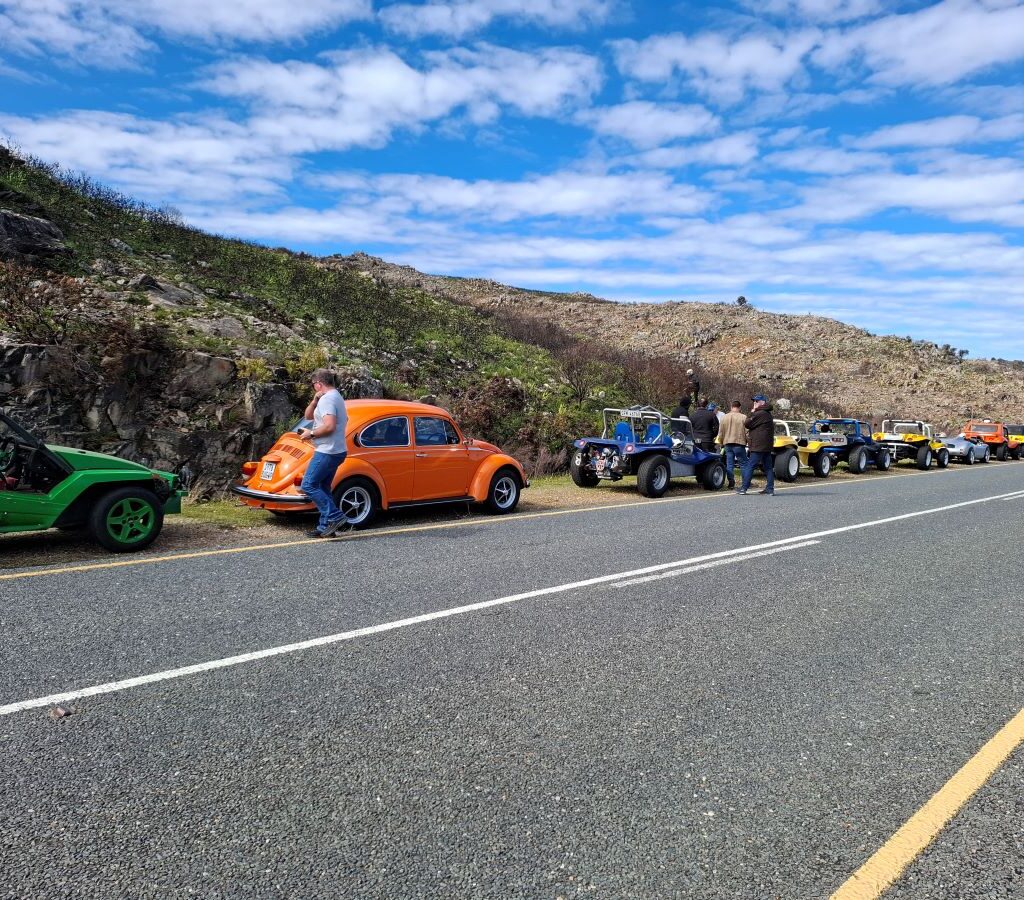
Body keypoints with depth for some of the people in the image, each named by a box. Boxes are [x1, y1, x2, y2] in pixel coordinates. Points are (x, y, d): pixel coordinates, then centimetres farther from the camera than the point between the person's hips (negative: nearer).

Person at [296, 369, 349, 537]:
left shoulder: (327, 399, -14)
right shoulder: (336, 396, 19)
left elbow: (329, 426, -27)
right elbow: (308, 416, 21)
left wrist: (311, 433, -14)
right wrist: (315, 400, 4)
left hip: (327, 452, -10)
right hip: (336, 451, 10)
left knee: (308, 485, -8)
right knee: (323, 489, 13)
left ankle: (335, 516, -10)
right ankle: (325, 526, 14)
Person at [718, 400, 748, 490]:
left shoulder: (724, 417, 5)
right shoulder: (743, 417, -7)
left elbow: (720, 433, 9)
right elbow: (747, 432, -6)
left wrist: (721, 443, 20)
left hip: (727, 443, 4)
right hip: (739, 443, -3)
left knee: (729, 464, 6)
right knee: (743, 464, 5)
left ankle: (731, 484, 5)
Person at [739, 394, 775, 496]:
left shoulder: (759, 414, -15)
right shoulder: (767, 414, 19)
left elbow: (747, 424, -11)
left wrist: (751, 413, -2)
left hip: (758, 446, -10)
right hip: (767, 446, 10)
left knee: (750, 466, -6)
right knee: (768, 468, 8)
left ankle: (744, 488, -4)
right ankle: (770, 489, 8)